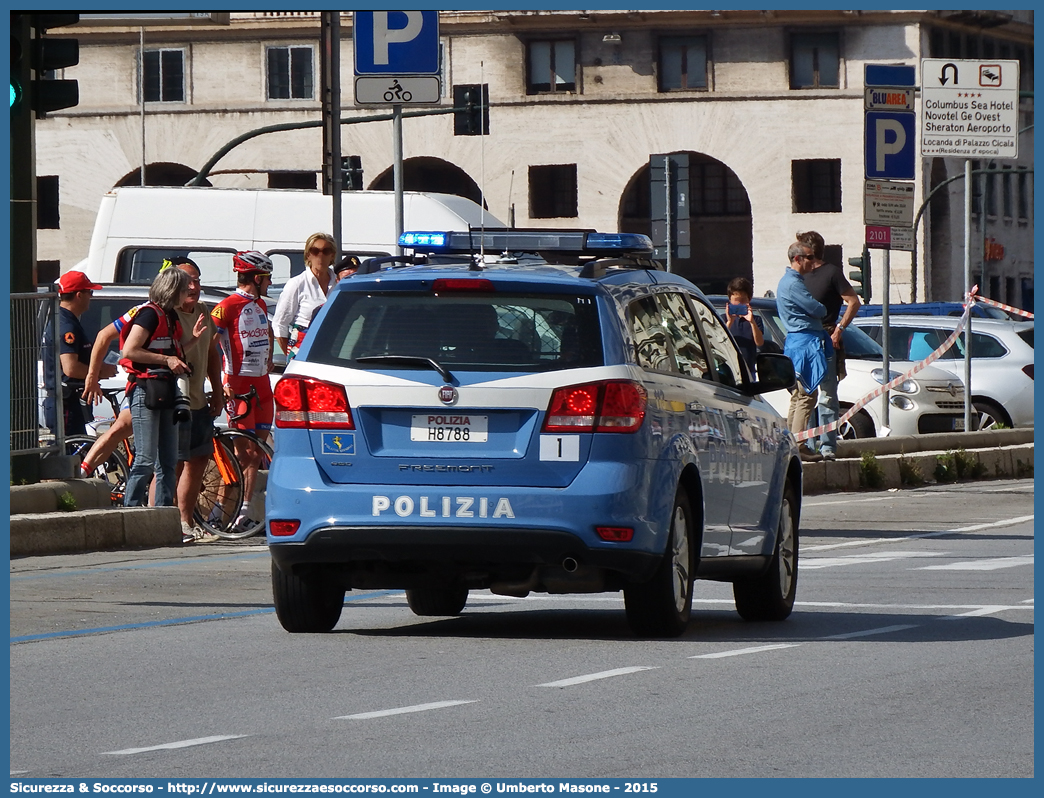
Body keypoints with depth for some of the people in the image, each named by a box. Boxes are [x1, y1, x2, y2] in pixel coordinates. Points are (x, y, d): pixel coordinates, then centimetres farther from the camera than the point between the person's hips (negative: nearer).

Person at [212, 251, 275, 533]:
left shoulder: (260, 305, 15)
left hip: (261, 385, 8)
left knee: (256, 453, 6)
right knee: (243, 452, -11)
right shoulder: (228, 306, -11)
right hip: (239, 385, -8)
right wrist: (222, 383, -19)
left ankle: (244, 512, 10)